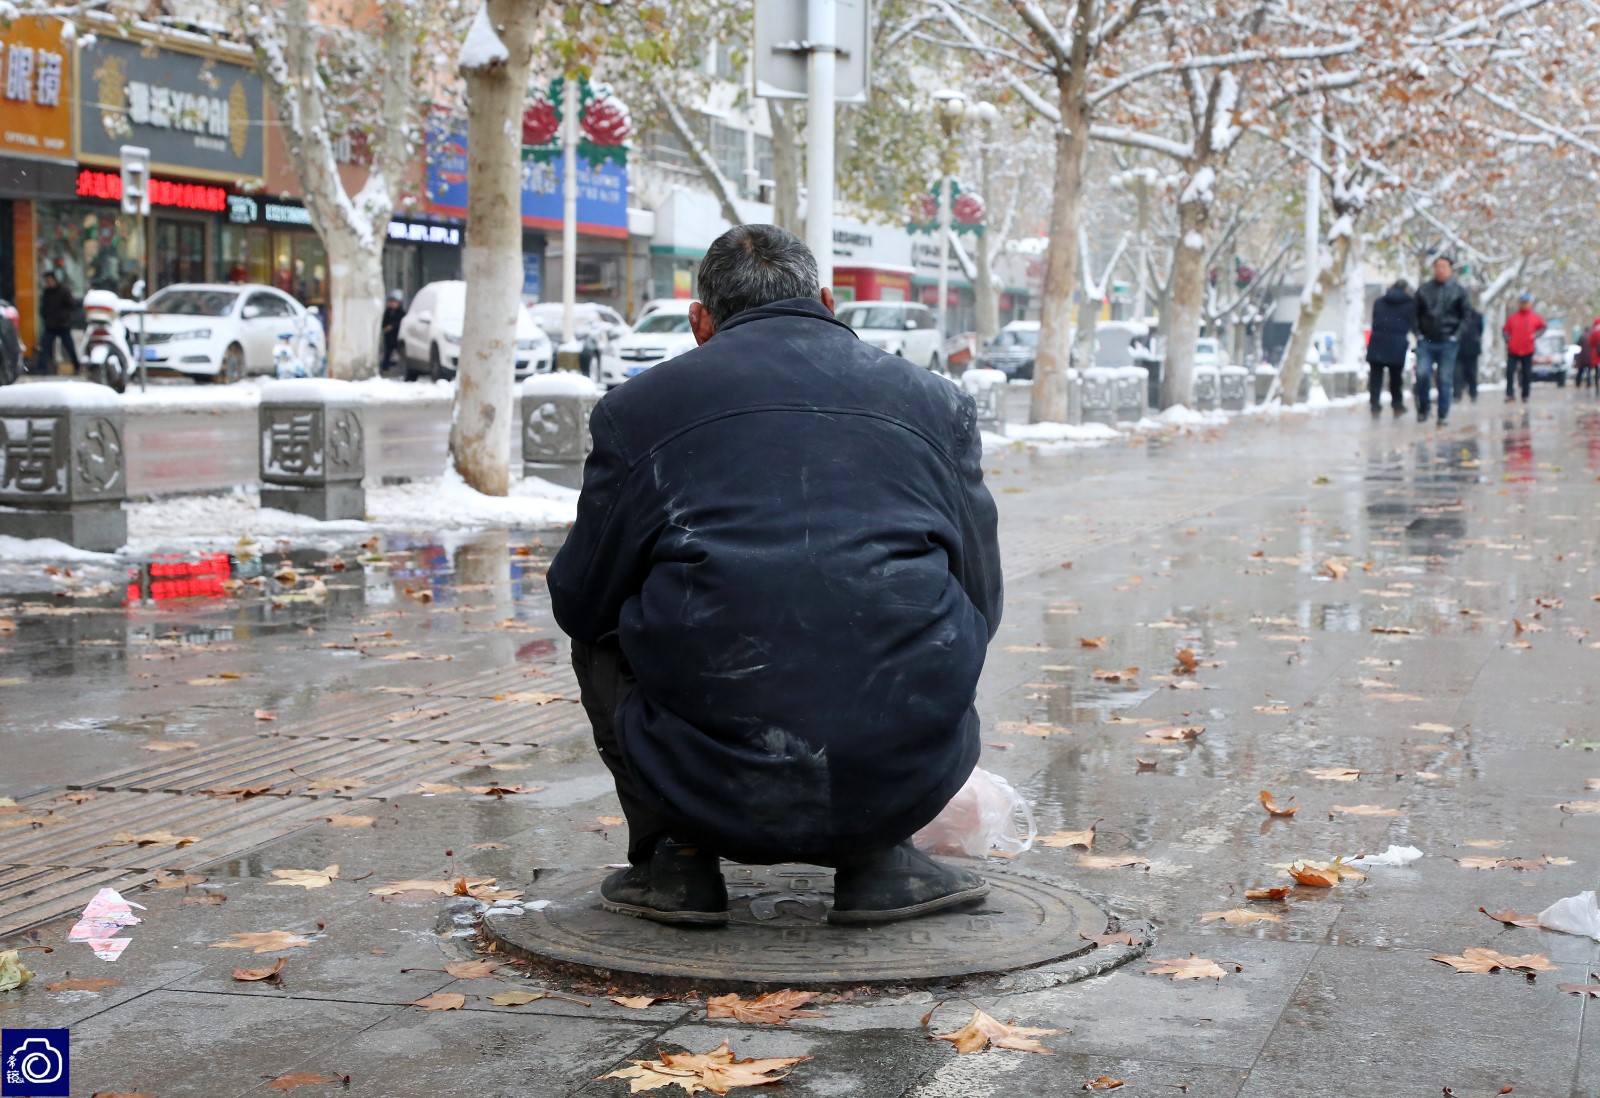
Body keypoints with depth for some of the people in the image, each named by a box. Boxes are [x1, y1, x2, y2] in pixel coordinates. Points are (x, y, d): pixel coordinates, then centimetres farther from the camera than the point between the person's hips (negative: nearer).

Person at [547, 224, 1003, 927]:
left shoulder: (639, 405, 8)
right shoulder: (936, 402, 15)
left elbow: (581, 599, 14)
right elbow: (979, 605, 21)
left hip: (713, 795, -1)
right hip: (901, 788, 1)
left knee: (599, 632, 29)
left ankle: (676, 859, 18)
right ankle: (879, 861, 17)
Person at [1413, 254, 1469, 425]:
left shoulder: (1458, 291, 3)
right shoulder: (1423, 289, 7)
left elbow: (1466, 315, 5)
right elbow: (1416, 313, 14)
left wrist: (1457, 335, -5)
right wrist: (1418, 333, 3)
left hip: (1448, 342, -1)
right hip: (1426, 341, 1)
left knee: (1445, 379, 1)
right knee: (1422, 374, -13)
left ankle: (1444, 415, 10)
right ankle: (1422, 409, 3)